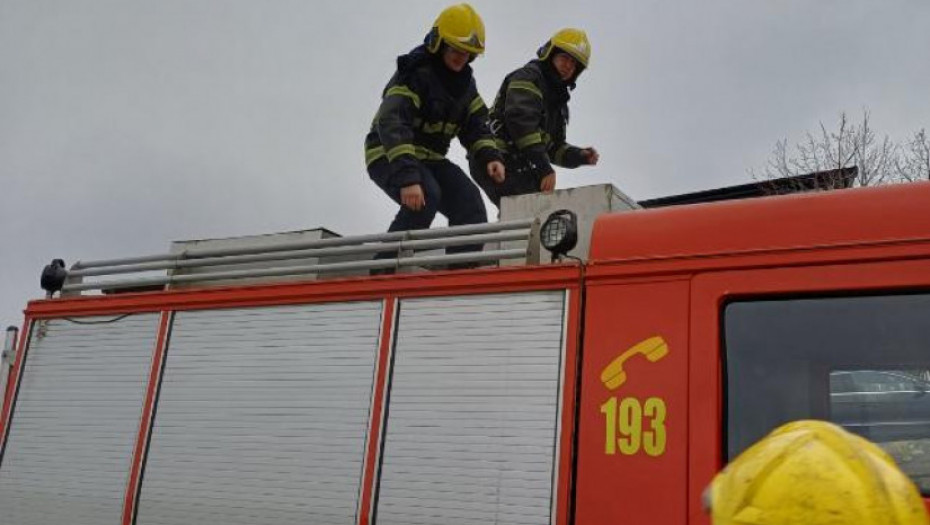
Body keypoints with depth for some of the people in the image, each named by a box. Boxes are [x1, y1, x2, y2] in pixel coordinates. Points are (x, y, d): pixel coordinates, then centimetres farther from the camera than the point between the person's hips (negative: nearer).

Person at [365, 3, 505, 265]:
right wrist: (407, 177, -45)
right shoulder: (414, 74, -21)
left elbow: (475, 126, 7)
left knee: (469, 200, -10)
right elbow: (391, 124, -33)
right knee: (425, 196, -33)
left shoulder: (464, 81, 5)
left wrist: (489, 157, -15)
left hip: (429, 158, 8)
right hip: (388, 155, -7)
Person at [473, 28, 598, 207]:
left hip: (520, 170, 10)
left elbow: (553, 146, 27)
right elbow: (520, 121, -20)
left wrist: (579, 156, 6)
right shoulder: (528, 77, -3)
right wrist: (544, 168, -25)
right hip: (499, 165, -10)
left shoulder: (558, 99, 25)